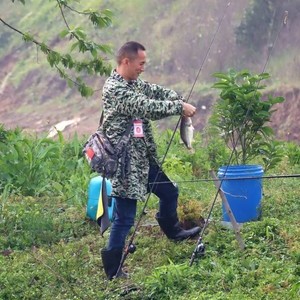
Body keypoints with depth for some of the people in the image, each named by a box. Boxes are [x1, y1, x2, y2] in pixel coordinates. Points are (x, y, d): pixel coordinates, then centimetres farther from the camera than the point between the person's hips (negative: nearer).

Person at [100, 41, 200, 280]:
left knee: (169, 191, 26)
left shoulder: (134, 83, 9)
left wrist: (180, 100, -9)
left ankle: (173, 231, 52)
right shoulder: (115, 89, -20)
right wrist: (179, 108, -17)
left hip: (143, 157, 10)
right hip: (125, 161, -10)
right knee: (125, 217, -5)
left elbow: (157, 91, 11)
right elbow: (148, 108, -25)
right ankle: (113, 271, 5)